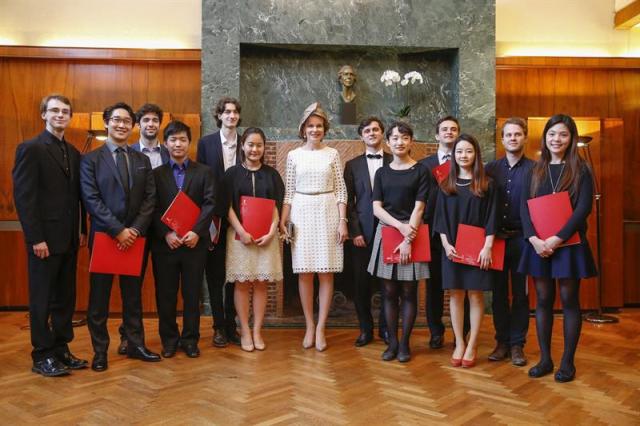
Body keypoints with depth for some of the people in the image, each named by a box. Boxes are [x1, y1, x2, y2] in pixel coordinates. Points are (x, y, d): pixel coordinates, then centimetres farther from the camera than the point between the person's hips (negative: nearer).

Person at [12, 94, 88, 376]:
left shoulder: (73, 153, 13)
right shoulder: (31, 148, -7)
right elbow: (23, 196, -13)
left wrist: (82, 230, 10)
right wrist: (36, 238, -16)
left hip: (69, 239, 7)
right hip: (45, 239, -6)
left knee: (65, 298, 11)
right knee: (42, 299, 3)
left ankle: (60, 350, 22)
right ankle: (42, 357, 14)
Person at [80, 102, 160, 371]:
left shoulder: (142, 160, 11)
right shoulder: (91, 159, 0)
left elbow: (149, 198, 4)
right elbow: (91, 200, -9)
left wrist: (135, 229, -9)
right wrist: (118, 230, -16)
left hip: (135, 237, 3)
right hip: (103, 236, -3)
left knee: (133, 294, 11)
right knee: (99, 296, 5)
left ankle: (135, 344, 22)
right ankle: (100, 351, 17)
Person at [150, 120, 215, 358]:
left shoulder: (204, 172, 7)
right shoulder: (156, 174, 8)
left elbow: (209, 204, -2)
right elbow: (153, 209, 1)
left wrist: (197, 232, -14)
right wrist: (166, 234, -13)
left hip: (195, 242, 0)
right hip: (164, 243, 1)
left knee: (192, 294, 6)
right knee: (165, 294, 7)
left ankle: (190, 339, 18)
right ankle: (169, 339, 20)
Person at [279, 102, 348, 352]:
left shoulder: (332, 154, 5)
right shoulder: (294, 155, 7)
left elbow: (340, 190, 4)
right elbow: (289, 191, 7)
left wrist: (342, 221, -4)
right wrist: (282, 221, 0)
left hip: (328, 213, 0)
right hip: (302, 214, 1)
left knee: (326, 272, 0)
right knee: (304, 272, 2)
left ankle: (320, 328, 10)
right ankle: (309, 326, 14)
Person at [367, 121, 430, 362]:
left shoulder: (420, 171, 2)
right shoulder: (382, 173, 10)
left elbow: (419, 208, -5)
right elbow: (376, 208, 2)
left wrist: (408, 239, -13)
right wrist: (400, 226, -12)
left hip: (412, 234, -3)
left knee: (409, 292, 2)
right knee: (389, 292, 5)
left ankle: (404, 343, 12)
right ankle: (392, 342, 15)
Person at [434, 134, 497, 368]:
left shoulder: (486, 184, 2)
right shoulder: (446, 184, 7)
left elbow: (491, 218, -2)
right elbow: (440, 217, 5)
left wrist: (487, 247, -11)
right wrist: (446, 244, -7)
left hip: (477, 248, -2)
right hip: (452, 248, 2)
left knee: (475, 295, 2)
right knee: (455, 295, 4)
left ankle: (472, 345, 12)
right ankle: (459, 344, 14)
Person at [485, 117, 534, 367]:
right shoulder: (491, 169, 6)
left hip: (521, 238, -2)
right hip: (495, 237, 2)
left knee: (520, 293, 6)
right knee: (498, 292, 8)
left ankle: (517, 344, 17)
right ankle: (502, 341, 20)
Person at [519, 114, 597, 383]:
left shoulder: (580, 170, 0)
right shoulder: (535, 170, 9)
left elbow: (584, 208, -10)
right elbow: (524, 207, 2)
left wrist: (558, 238, -18)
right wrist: (534, 239, -13)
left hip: (568, 243, -3)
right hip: (538, 244, 3)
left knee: (569, 300, 3)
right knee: (543, 300, 7)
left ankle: (567, 362, 14)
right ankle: (545, 359, 17)